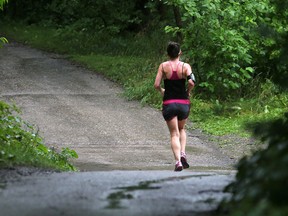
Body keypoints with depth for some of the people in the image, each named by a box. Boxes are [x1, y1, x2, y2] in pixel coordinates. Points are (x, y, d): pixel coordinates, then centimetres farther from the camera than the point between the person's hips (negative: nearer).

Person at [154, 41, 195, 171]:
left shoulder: (163, 66, -2)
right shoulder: (185, 66, -3)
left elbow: (156, 85, -7)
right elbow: (191, 82, -18)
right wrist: (188, 92, 1)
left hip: (169, 103, -1)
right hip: (183, 103, 1)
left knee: (174, 134, 2)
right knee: (181, 129, 25)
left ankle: (178, 161, -14)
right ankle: (182, 153, 5)